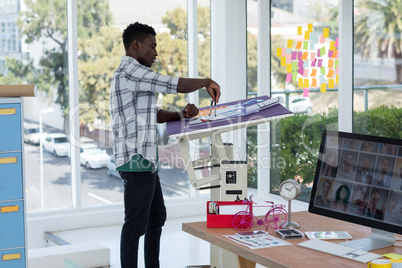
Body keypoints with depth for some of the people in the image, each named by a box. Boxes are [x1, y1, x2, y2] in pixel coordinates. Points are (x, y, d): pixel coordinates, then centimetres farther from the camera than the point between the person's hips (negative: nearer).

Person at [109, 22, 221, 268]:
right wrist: (207, 82, 0)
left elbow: (155, 115, 22)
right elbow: (177, 85, -17)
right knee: (136, 225, -7)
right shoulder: (130, 70, -12)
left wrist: (182, 114, 5)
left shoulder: (134, 75, 22)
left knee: (157, 217, 19)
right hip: (137, 161, -11)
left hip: (145, 161, 11)